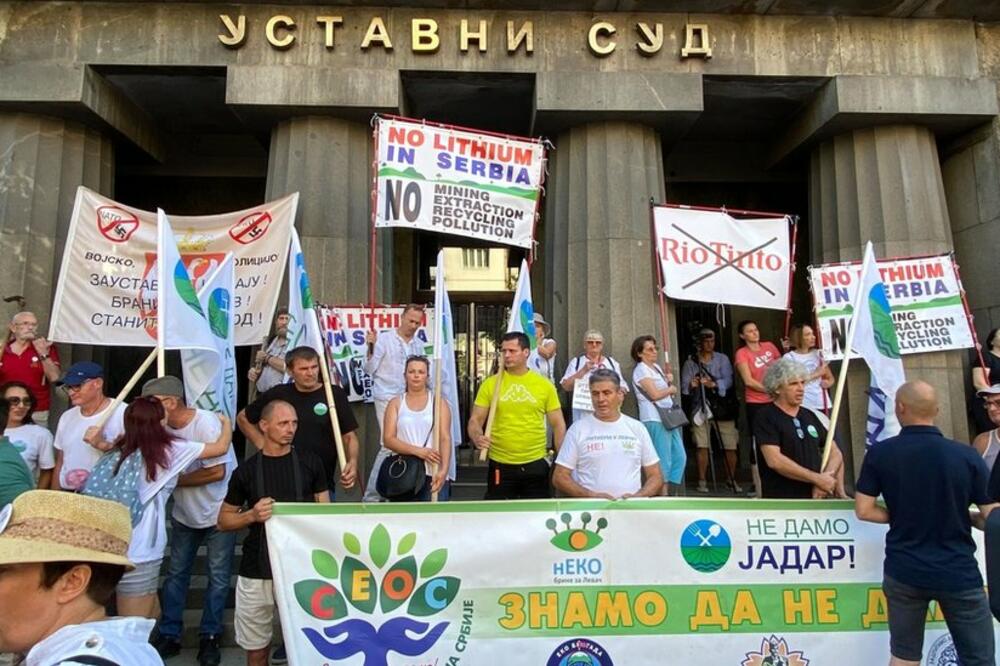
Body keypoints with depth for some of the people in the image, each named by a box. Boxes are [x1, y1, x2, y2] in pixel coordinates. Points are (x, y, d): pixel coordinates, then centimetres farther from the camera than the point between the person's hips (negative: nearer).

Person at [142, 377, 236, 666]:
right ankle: (168, 635, 29)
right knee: (176, 574, 14)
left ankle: (209, 638, 20)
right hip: (184, 513, 6)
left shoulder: (206, 424, -25)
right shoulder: (162, 426, -8)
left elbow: (217, 472, -28)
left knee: (217, 578, 5)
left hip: (219, 513, -5)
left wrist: (174, 480, -20)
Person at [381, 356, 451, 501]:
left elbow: (445, 438, -5)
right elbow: (389, 439, -2)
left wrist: (443, 470, -21)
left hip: (433, 474, -1)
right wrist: (417, 451, -17)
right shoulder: (395, 403, 7)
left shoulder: (438, 402, 5)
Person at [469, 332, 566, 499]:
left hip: (536, 464, 1)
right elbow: (475, 420, 2)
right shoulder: (490, 384, 0)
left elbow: (558, 425, 5)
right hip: (500, 465, 0)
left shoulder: (544, 385, 1)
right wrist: (477, 437, -20)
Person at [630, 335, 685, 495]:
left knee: (680, 457, 9)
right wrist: (671, 389, -1)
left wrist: (670, 381, 3)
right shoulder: (641, 370, -8)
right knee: (663, 461, -7)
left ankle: (672, 492, 17)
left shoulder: (656, 367, 19)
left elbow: (671, 393, 22)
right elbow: (655, 394, -18)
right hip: (655, 420, -9)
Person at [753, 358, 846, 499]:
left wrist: (824, 481, -4)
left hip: (816, 497, 6)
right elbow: (774, 460, -15)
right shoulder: (766, 417, -4)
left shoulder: (809, 416, 16)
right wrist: (817, 479, -12)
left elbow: (835, 453, 15)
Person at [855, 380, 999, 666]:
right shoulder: (967, 456, -9)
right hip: (959, 574, 0)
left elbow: (863, 510, -7)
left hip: (903, 572, 1)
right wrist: (965, 518, 15)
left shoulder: (880, 453, -9)